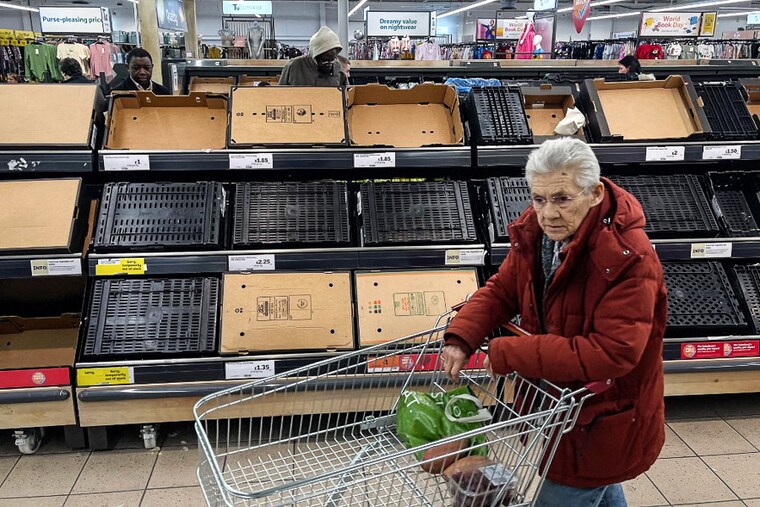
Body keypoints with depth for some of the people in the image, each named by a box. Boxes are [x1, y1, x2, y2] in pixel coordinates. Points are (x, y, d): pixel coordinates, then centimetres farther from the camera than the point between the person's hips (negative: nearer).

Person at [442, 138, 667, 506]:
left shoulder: (629, 259, -32)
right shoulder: (535, 232, -10)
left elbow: (612, 354, -36)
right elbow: (501, 290, -1)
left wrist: (509, 354, -34)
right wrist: (461, 338, -20)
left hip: (605, 419, -7)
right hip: (560, 400, 7)